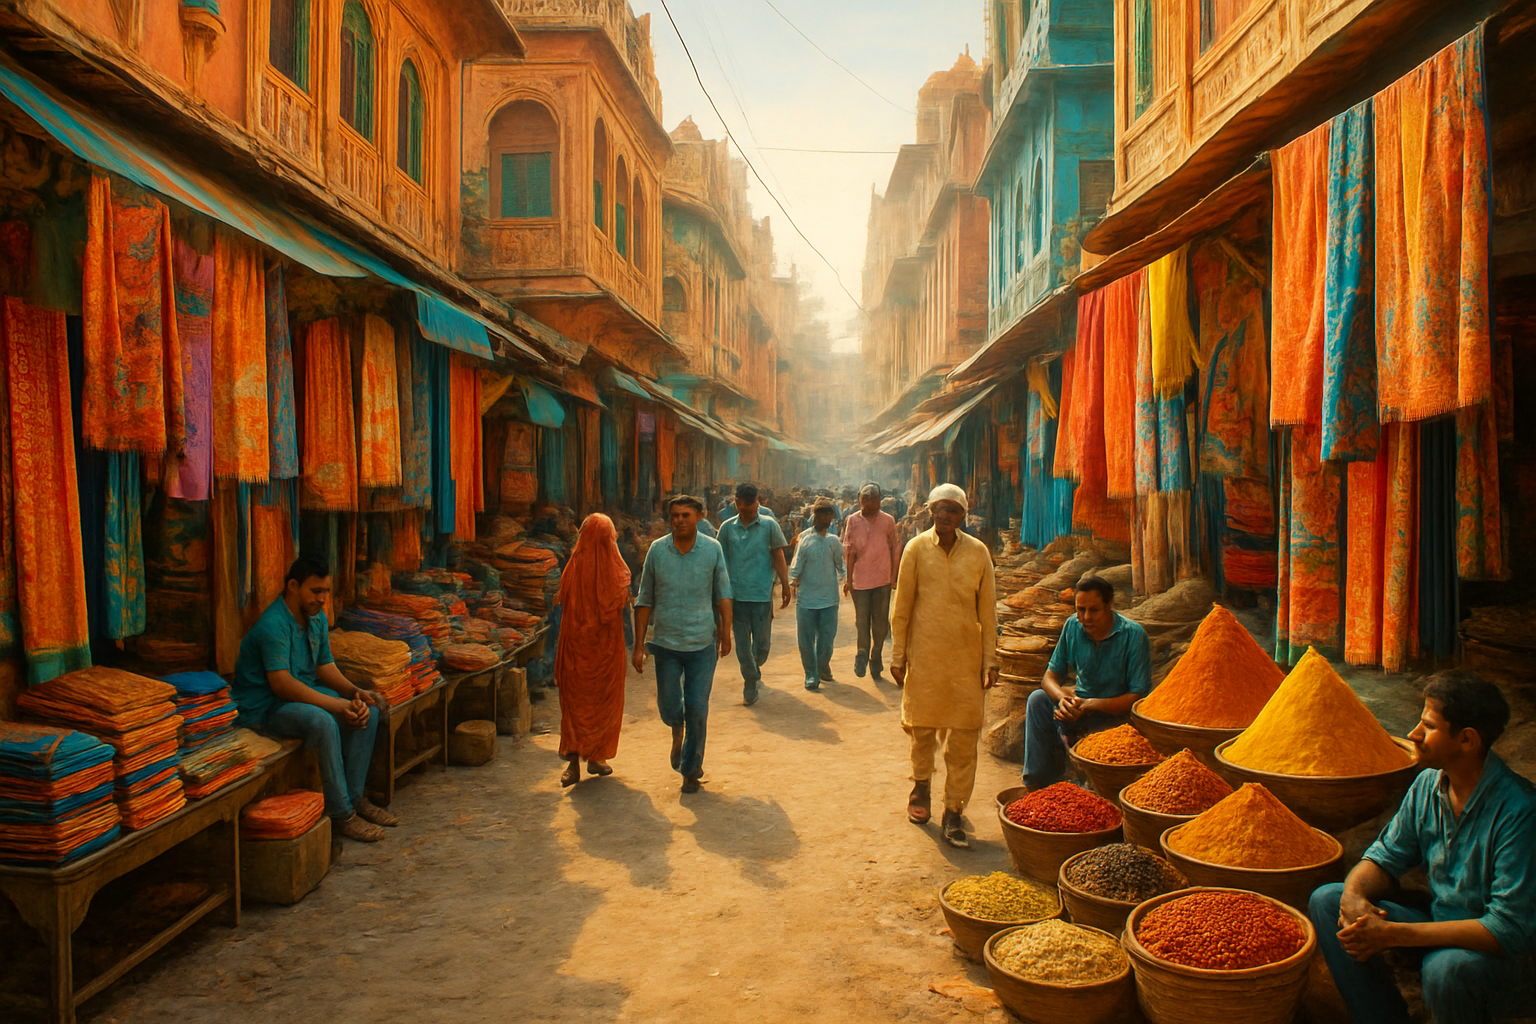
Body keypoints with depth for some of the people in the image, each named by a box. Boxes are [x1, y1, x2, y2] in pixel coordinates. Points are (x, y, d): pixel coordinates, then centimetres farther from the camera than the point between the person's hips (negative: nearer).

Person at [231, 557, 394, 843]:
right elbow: (281, 684, -30)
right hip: (262, 705, -9)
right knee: (323, 722, -34)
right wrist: (339, 705, -32)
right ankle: (341, 815, -23)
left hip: (301, 693, 9)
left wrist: (355, 691, -12)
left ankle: (355, 797, 1)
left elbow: (325, 666, 8)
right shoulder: (273, 624, -24)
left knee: (368, 710, -5)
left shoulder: (317, 617, 5)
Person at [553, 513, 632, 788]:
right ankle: (597, 756, 18)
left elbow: (562, 601, -2)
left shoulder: (574, 567, -8)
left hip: (576, 642, 1)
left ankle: (573, 759, 0)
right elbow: (623, 604, -5)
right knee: (605, 699, 13)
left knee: (575, 699, 8)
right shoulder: (617, 569, -11)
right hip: (608, 644, -1)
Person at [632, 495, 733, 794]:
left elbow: (723, 594, 6)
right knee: (669, 708, 6)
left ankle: (691, 770, 21)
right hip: (666, 644, 1)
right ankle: (678, 732, 43)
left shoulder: (713, 549, -3)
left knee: (697, 711, 2)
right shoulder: (657, 549, -2)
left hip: (703, 645, -1)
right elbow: (645, 600, 3)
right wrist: (639, 645, 1)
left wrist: (726, 632, 3)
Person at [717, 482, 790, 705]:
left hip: (762, 594, -1)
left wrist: (786, 587, 0)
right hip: (737, 595, 1)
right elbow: (722, 561, 9)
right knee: (742, 644, 5)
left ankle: (755, 669, 36)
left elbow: (778, 558, 3)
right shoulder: (727, 527, 3)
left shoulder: (769, 525, -1)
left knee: (762, 643, 6)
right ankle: (750, 683, 21)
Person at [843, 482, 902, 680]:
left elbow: (895, 549, 6)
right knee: (862, 618, 2)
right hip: (860, 578, 0)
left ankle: (876, 656, 20)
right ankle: (863, 653, 20)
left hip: (883, 579, 1)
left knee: (880, 620, 5)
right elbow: (849, 550, -1)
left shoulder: (888, 521, 0)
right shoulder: (853, 520, -1)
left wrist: (894, 575, 1)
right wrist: (849, 579, -3)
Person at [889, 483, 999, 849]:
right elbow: (901, 606, 2)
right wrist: (897, 655, 1)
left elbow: (988, 609, 5)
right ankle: (921, 785, 38)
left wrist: (990, 659, 3)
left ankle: (953, 811, 11)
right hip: (924, 653, 0)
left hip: (966, 656, 1)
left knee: (964, 735, 0)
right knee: (921, 725, 11)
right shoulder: (916, 549, -1)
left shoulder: (978, 552, 1)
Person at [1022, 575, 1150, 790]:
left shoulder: (1133, 635, -18)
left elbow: (1138, 696, -19)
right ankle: (1037, 783, -15)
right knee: (1037, 700, -20)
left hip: (1117, 711, -5)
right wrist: (1063, 698, -24)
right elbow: (1050, 677, 0)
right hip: (1081, 701, 5)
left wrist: (1090, 705, -28)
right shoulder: (1073, 626, -4)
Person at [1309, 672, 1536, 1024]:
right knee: (1326, 901, -6)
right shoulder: (1428, 785, -3)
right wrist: (1354, 895, -17)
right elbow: (1386, 857, 7)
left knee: (1447, 966, -38)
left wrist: (1392, 934, -30)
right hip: (1443, 928, 7)